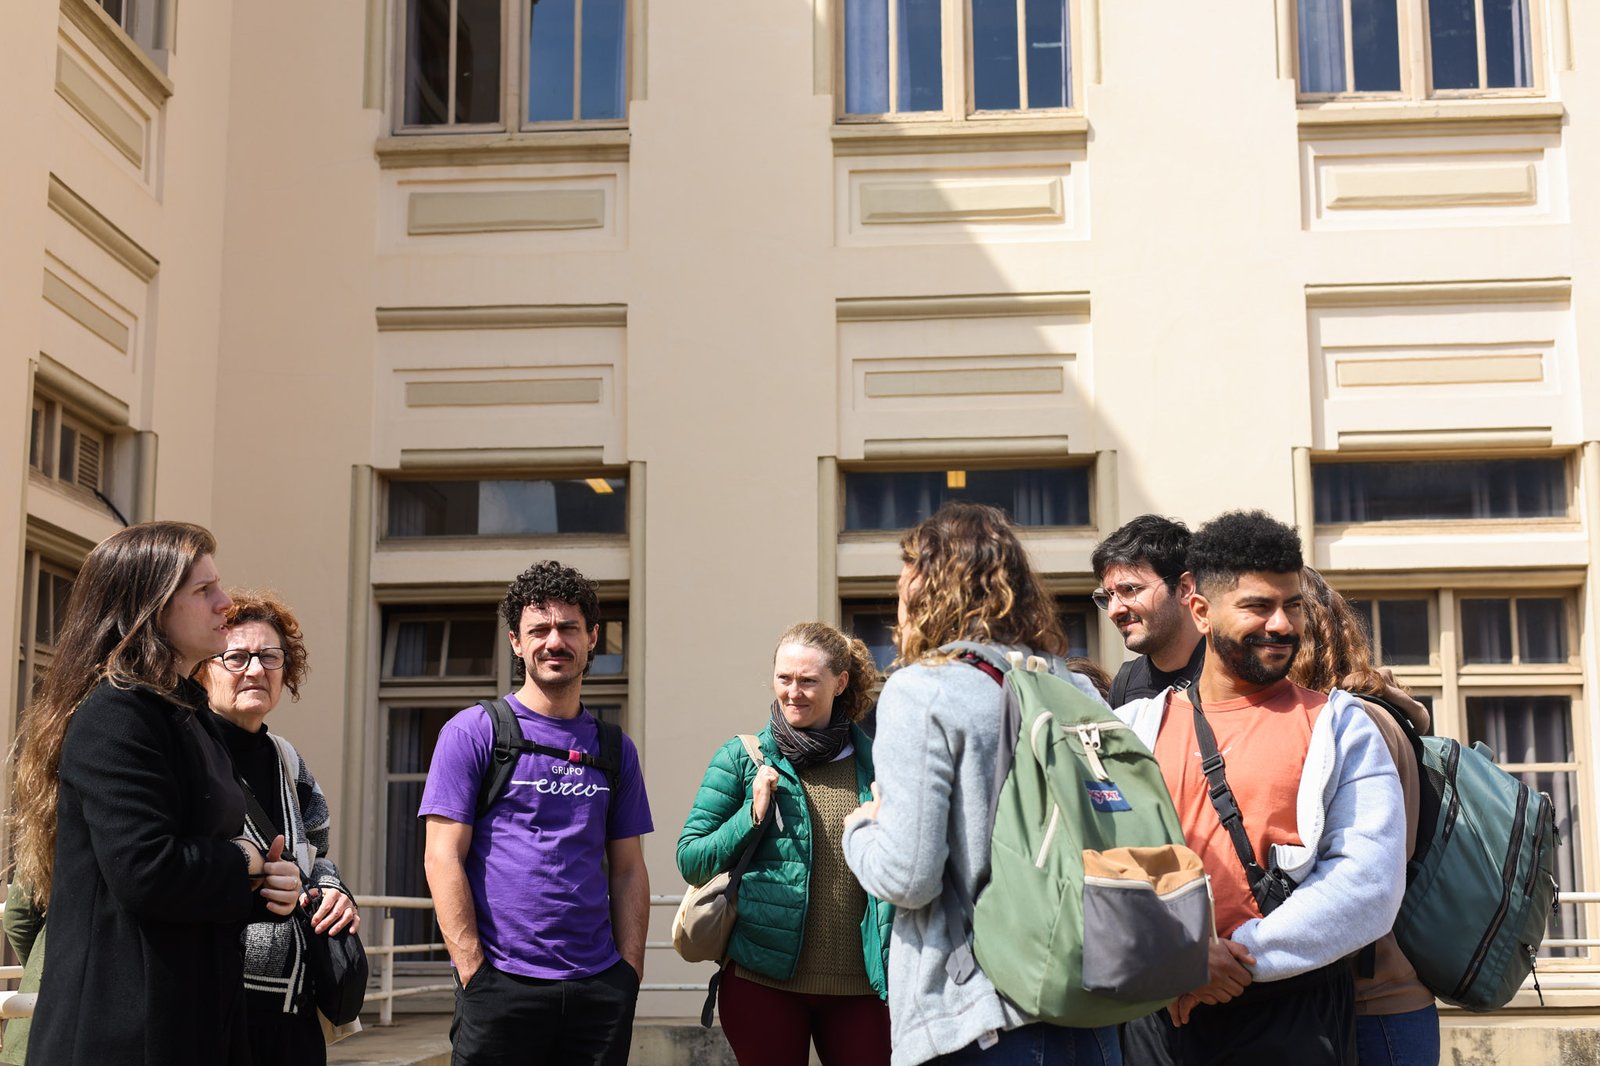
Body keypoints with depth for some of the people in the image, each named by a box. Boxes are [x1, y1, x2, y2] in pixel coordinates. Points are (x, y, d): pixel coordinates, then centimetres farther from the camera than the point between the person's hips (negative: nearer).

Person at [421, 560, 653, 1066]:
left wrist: (630, 969, 2)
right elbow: (442, 858, -6)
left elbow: (628, 870, 13)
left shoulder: (615, 749, 11)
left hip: (600, 988, 4)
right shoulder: (473, 732, -2)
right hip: (502, 986, -4)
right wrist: (475, 973, -12)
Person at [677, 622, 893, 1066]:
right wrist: (753, 817, -12)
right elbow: (690, 860, 1)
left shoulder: (873, 761, 7)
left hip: (859, 983, 2)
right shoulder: (742, 758, 2)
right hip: (765, 980, -1)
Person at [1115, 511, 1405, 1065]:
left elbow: (1369, 879, -8)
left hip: (1294, 1010, -1)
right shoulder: (1134, 727, 7)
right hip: (1157, 1014, 1)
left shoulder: (1339, 727, 4)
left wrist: (1243, 956, -15)